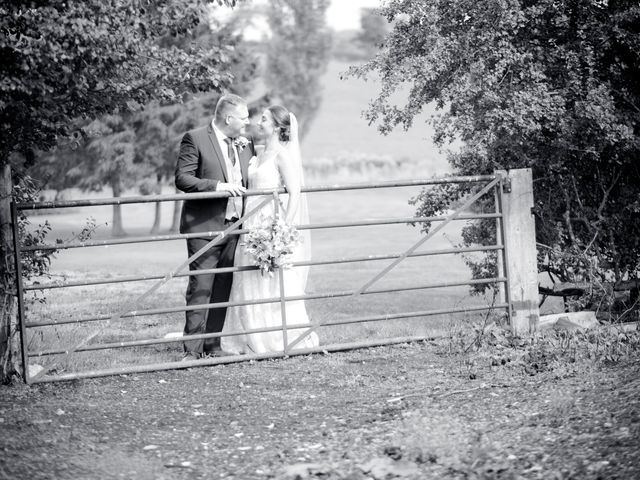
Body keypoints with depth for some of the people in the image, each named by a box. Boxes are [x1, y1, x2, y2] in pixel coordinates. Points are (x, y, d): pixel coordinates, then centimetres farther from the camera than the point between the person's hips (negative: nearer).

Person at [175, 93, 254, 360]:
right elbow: (182, 178, -13)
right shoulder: (195, 139, -7)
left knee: (223, 288, 8)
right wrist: (217, 186, -23)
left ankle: (214, 345, 15)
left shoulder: (245, 144, 14)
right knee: (200, 288, -7)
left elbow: (250, 179, 27)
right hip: (205, 226, -6)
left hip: (234, 226, 6)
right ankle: (192, 350, -5)